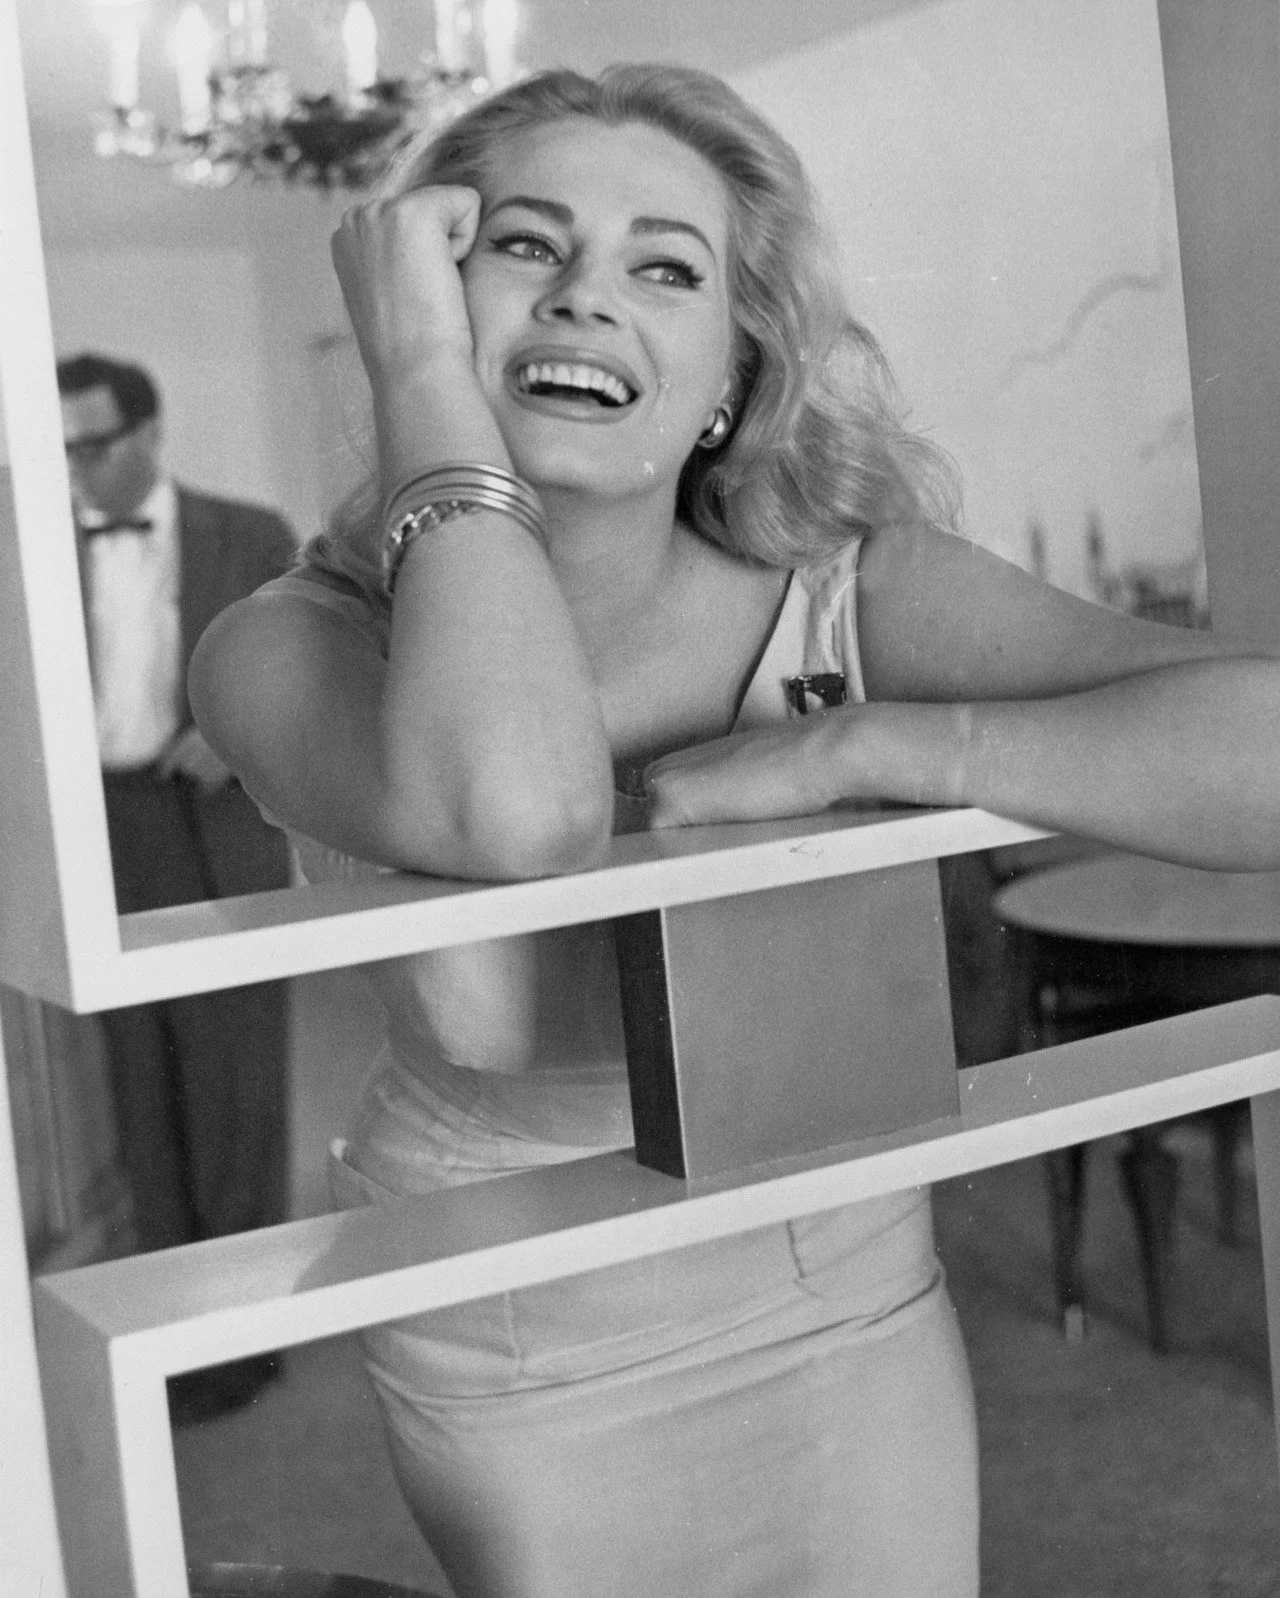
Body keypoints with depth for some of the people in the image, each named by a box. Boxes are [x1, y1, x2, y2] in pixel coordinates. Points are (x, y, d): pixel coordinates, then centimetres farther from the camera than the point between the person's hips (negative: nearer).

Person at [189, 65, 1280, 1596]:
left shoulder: (848, 597, -18)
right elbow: (522, 811, -45)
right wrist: (424, 372, -34)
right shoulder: (290, 649, -22)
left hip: (845, 1301, 1)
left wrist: (846, 747, -32)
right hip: (509, 1349, -1)